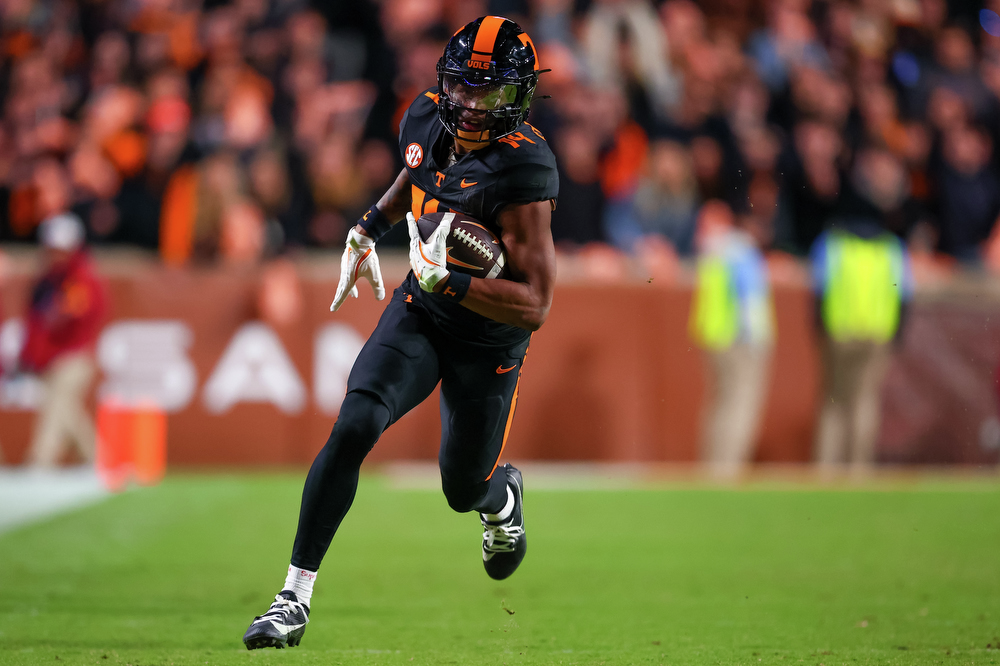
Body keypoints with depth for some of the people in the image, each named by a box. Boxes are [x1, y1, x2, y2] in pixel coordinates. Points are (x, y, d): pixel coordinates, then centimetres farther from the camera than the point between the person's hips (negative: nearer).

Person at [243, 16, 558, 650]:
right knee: (354, 427, -20)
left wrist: (445, 279, -39)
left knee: (465, 491, 12)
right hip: (419, 313, 4)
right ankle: (296, 595, -16)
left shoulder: (521, 172, -29)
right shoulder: (426, 118, -9)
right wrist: (368, 230, 14)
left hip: (489, 340, -4)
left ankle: (502, 492, 54)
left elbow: (535, 307, -30)